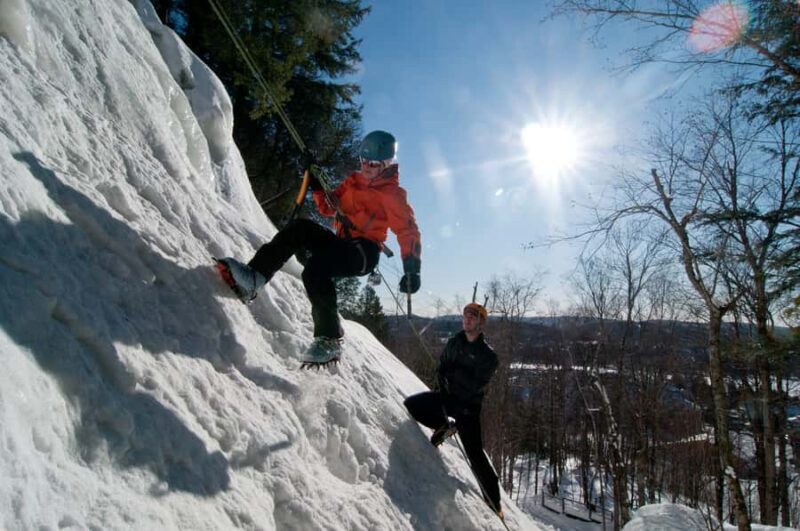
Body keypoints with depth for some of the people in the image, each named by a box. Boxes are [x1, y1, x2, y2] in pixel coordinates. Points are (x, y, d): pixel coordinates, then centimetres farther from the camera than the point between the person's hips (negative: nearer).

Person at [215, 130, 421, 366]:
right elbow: (329, 208, 25)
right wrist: (317, 186, 7)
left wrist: (412, 269, -19)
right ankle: (254, 277, -29)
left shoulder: (393, 194, 0)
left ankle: (329, 339, -28)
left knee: (316, 269, -33)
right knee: (300, 228, -18)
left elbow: (408, 230, -8)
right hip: (342, 244, 7)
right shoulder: (353, 181, 21)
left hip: (363, 252, -6)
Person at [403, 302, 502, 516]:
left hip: (468, 405, -5)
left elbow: (477, 385, -18)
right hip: (446, 395, 5)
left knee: (475, 454, -6)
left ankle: (494, 503, 10)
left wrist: (454, 371, -21)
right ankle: (444, 427, 10)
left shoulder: (488, 355, -10)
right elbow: (441, 368, 9)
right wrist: (443, 384, -10)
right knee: (411, 404, -13)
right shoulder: (454, 342, 5)